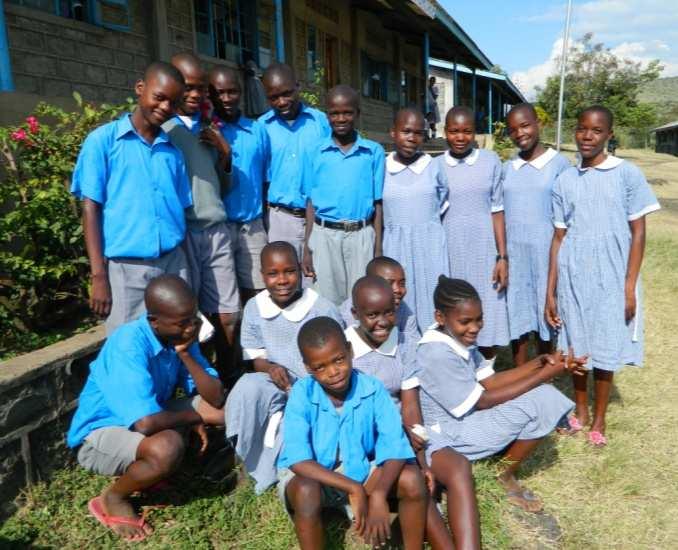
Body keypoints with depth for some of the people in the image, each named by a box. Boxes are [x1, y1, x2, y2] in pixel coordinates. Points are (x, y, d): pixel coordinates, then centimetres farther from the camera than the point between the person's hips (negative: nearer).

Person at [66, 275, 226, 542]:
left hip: (147, 418, 7)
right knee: (167, 447, -36)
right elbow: (146, 423, -38)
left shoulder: (180, 335, -10)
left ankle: (147, 466, 5)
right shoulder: (129, 345, -31)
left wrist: (186, 354, -25)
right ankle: (112, 499, -4)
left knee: (225, 406, -5)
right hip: (101, 432, -7)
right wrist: (194, 417, -19)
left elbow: (216, 398, -12)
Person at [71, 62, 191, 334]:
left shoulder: (173, 151, 12)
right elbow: (91, 209, -3)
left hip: (174, 263, 4)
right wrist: (98, 276, -9)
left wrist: (187, 269, 10)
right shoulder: (103, 140, 0)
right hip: (126, 268, -4)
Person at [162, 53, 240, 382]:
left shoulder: (210, 130, 18)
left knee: (227, 316, 7)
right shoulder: (160, 128, -2)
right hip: (181, 232, -5)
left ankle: (227, 382, 22)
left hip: (216, 231, 6)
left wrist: (225, 153, 7)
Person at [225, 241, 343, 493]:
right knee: (248, 387, -28)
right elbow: (256, 358, 5)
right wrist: (271, 368, -18)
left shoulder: (323, 309, -13)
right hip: (277, 386, 3)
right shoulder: (254, 308, -3)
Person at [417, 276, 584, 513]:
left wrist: (539, 363, -10)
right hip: (446, 434, -9)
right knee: (537, 404, -18)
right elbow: (483, 402, -22)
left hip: (466, 419, 9)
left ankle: (506, 474, 10)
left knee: (546, 397, 0)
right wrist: (545, 374, -20)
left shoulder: (460, 339, 1)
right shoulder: (438, 355, -27)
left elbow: (490, 381, 2)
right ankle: (505, 476, 4)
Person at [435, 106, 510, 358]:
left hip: (484, 254, 0)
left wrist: (502, 257, -2)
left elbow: (497, 211, 2)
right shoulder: (436, 166, 3)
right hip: (449, 255, 1)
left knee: (487, 323, 3)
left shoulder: (491, 161, 1)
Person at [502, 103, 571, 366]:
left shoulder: (559, 163, -4)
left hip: (545, 252, -3)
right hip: (513, 252, 3)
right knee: (517, 316, 9)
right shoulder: (506, 168, 7)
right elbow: (499, 214, 10)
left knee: (544, 313, 9)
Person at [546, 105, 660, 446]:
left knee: (605, 351, 7)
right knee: (575, 347, 11)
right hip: (572, 278, 2)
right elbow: (558, 237, 6)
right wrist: (550, 292, 4)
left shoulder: (627, 174, -3)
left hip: (611, 278, -2)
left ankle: (599, 419, 25)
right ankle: (580, 411, 31)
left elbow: (637, 233, -2)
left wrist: (629, 286, -9)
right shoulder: (565, 181, 5)